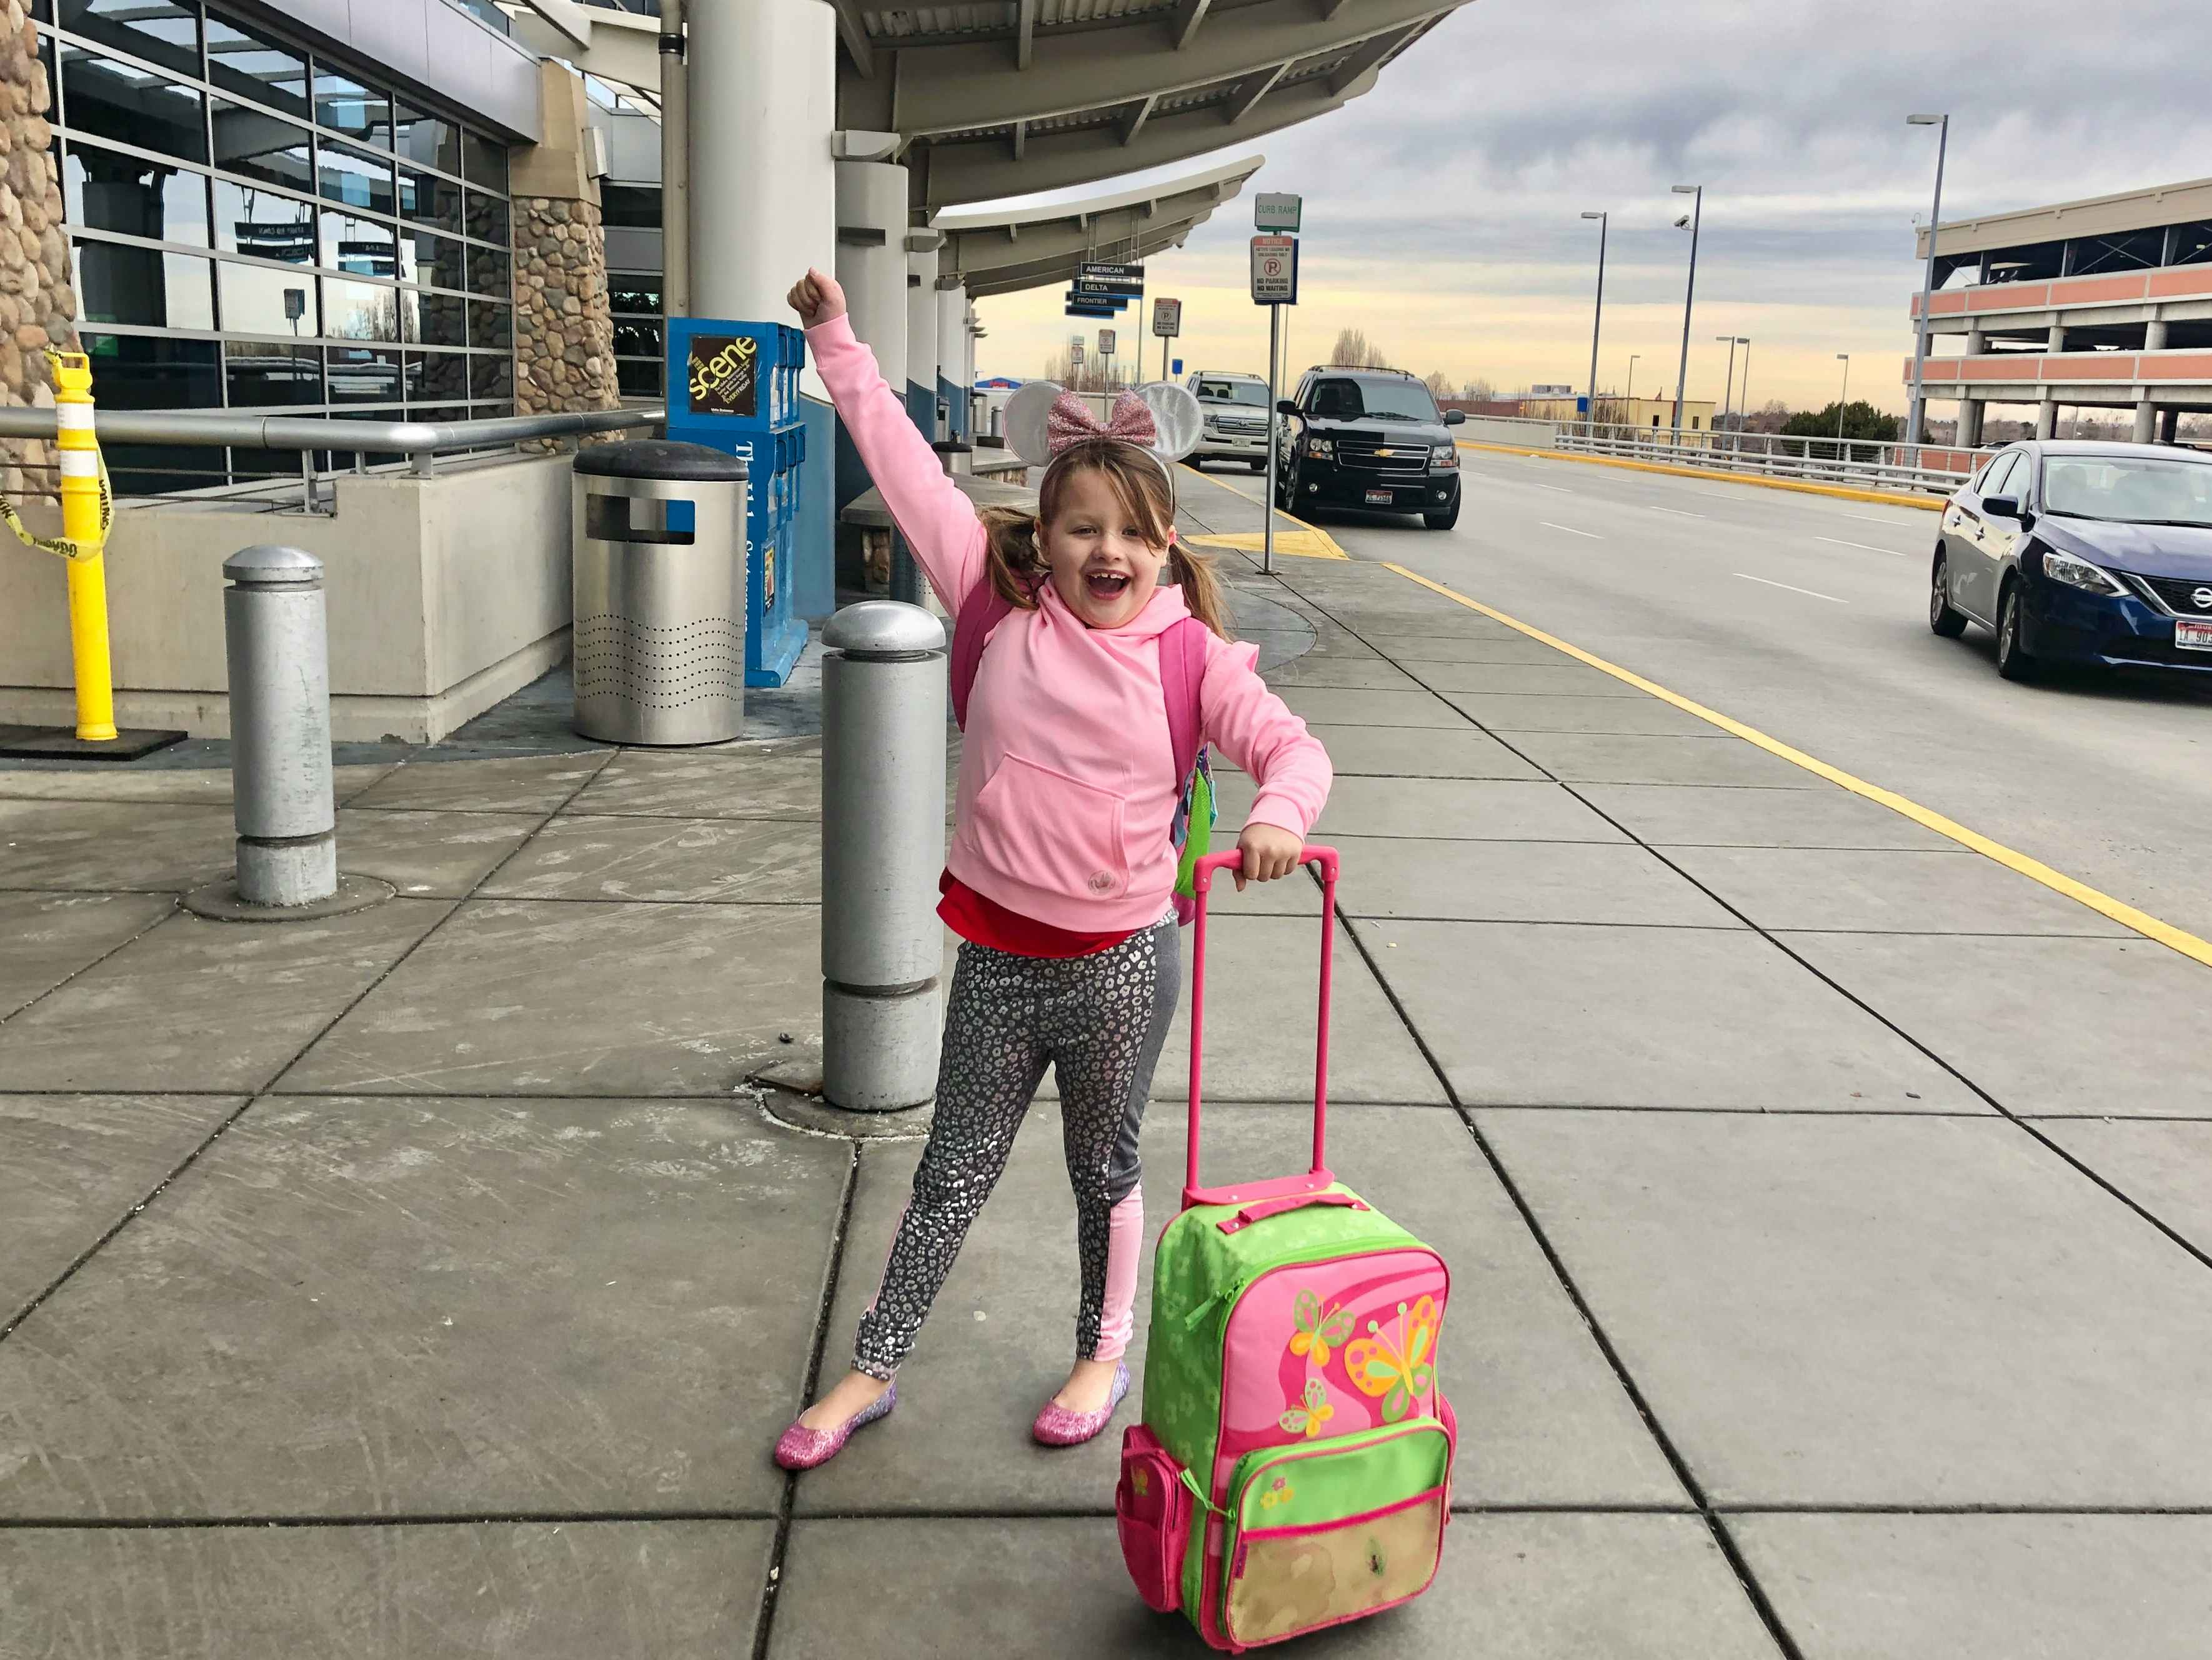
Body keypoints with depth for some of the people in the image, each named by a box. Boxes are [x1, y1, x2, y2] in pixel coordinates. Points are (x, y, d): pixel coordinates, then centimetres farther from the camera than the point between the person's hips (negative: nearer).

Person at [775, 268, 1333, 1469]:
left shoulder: (1191, 657, -6)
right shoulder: (1003, 607, -3)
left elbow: (1294, 747, -12)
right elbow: (912, 474, -1)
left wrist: (1276, 817, -34)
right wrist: (838, 343, 0)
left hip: (1120, 961, -1)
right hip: (998, 953, 2)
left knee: (1104, 1170, 17)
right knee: (953, 1173, 14)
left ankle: (1106, 1356, 39)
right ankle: (871, 1372, 29)